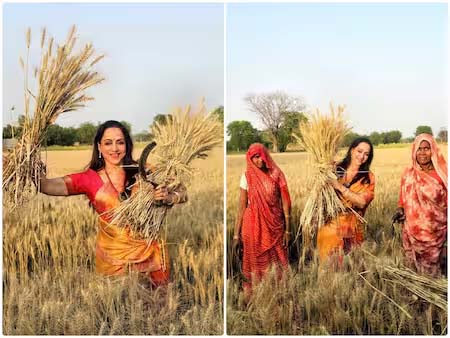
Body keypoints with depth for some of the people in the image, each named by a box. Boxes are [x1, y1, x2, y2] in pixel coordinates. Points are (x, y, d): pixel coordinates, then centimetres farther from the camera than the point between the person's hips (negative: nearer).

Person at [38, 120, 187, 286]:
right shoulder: (90, 179, -5)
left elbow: (182, 194, -4)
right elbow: (47, 185, -18)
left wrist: (168, 198, -24)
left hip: (149, 253, 0)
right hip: (112, 258, 0)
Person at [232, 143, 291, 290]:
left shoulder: (276, 174, -4)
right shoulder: (247, 177, -4)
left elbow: (285, 202, -2)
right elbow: (242, 207, -2)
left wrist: (287, 229, -4)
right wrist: (236, 234, -4)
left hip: (274, 225, 1)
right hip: (254, 225, 0)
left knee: (276, 261, 9)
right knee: (255, 261, 9)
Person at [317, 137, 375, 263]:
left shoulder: (368, 177, 0)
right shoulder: (336, 169, 1)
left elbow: (362, 202, -12)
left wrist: (340, 187, -19)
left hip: (350, 228, 0)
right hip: (329, 225, 1)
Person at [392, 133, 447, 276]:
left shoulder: (441, 174, -7)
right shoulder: (408, 174, 1)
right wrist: (400, 210, -4)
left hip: (435, 232, -2)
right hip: (412, 231, 2)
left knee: (432, 271, 8)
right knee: (415, 267, 10)